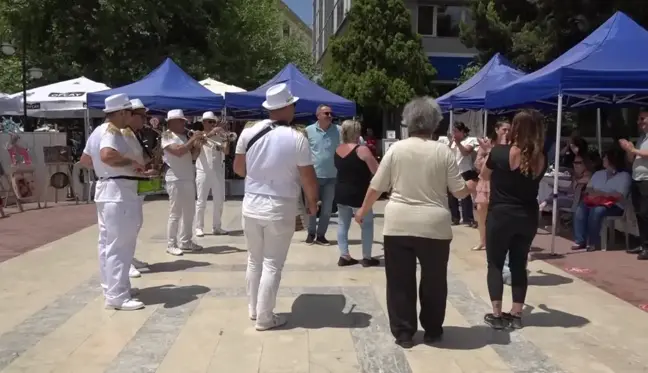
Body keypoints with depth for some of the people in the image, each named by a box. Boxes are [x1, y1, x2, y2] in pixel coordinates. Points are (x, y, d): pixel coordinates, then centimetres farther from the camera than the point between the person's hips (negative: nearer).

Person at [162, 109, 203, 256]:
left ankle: (185, 241, 22)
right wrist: (193, 139, -17)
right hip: (175, 180, -8)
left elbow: (192, 155, 17)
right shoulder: (167, 136, -9)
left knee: (189, 213, 13)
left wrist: (199, 144, 0)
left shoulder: (184, 136, 14)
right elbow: (178, 151, -24)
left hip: (188, 179, 8)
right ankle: (171, 245, 3)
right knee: (175, 214, -4)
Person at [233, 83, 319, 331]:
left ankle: (253, 309, 32)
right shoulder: (297, 139, -14)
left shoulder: (249, 133, -3)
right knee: (272, 265, 6)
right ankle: (265, 318, 14)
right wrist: (312, 204, 8)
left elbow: (238, 168, 8)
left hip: (251, 205, 4)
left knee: (254, 260, 19)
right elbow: (308, 179, -10)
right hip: (281, 209, -4)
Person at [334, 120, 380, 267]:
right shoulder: (362, 150, -16)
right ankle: (367, 258, 9)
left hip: (340, 192, 7)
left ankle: (344, 256, 12)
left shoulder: (338, 150, 5)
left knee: (343, 224, 12)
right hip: (358, 194, -6)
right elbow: (377, 171, -15)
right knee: (367, 224, 7)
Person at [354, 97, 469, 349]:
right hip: (435, 226, 0)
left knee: (400, 281, 10)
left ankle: (403, 333, 17)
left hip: (398, 225, 0)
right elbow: (460, 192, -1)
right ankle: (432, 331, 27)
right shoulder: (444, 152, -3)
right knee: (433, 281, 15)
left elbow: (376, 187, 1)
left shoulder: (396, 149, -1)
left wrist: (363, 211, 16)